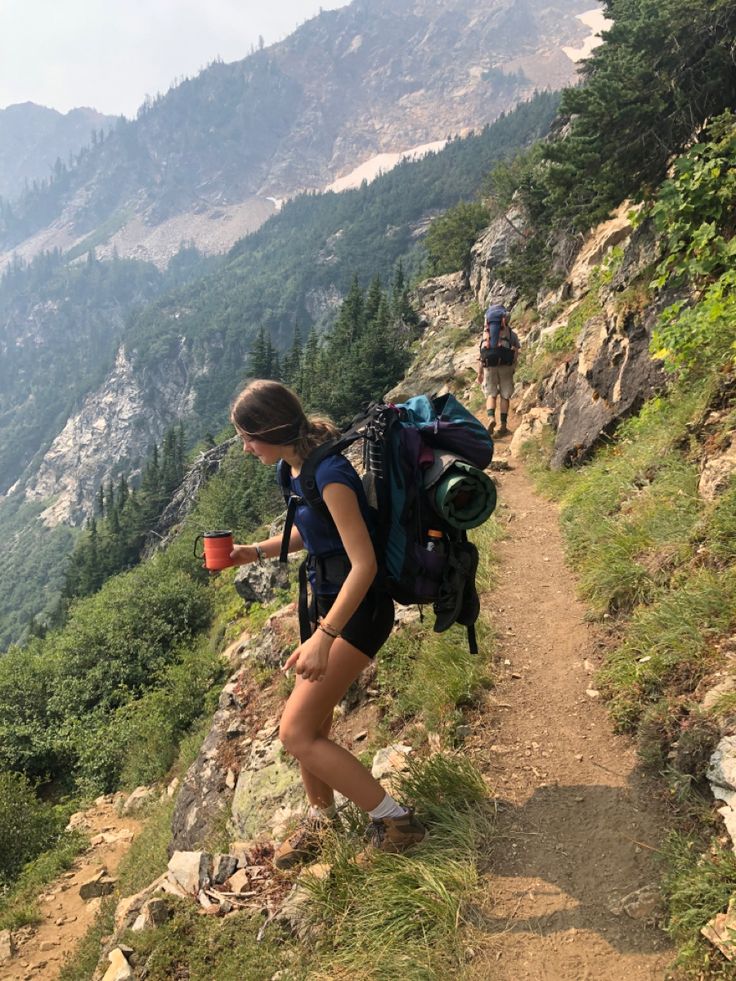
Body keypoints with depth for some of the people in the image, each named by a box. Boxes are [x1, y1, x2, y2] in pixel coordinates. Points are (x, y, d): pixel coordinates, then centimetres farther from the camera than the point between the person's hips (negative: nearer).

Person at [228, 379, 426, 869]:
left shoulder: (330, 475, -25)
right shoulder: (298, 467, 3)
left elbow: (365, 564, -26)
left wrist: (324, 637, -30)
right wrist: (256, 551, 7)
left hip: (358, 609, -9)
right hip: (328, 602, 9)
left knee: (296, 732, -7)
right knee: (312, 724, 17)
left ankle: (395, 820, 6)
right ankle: (321, 818, 39)